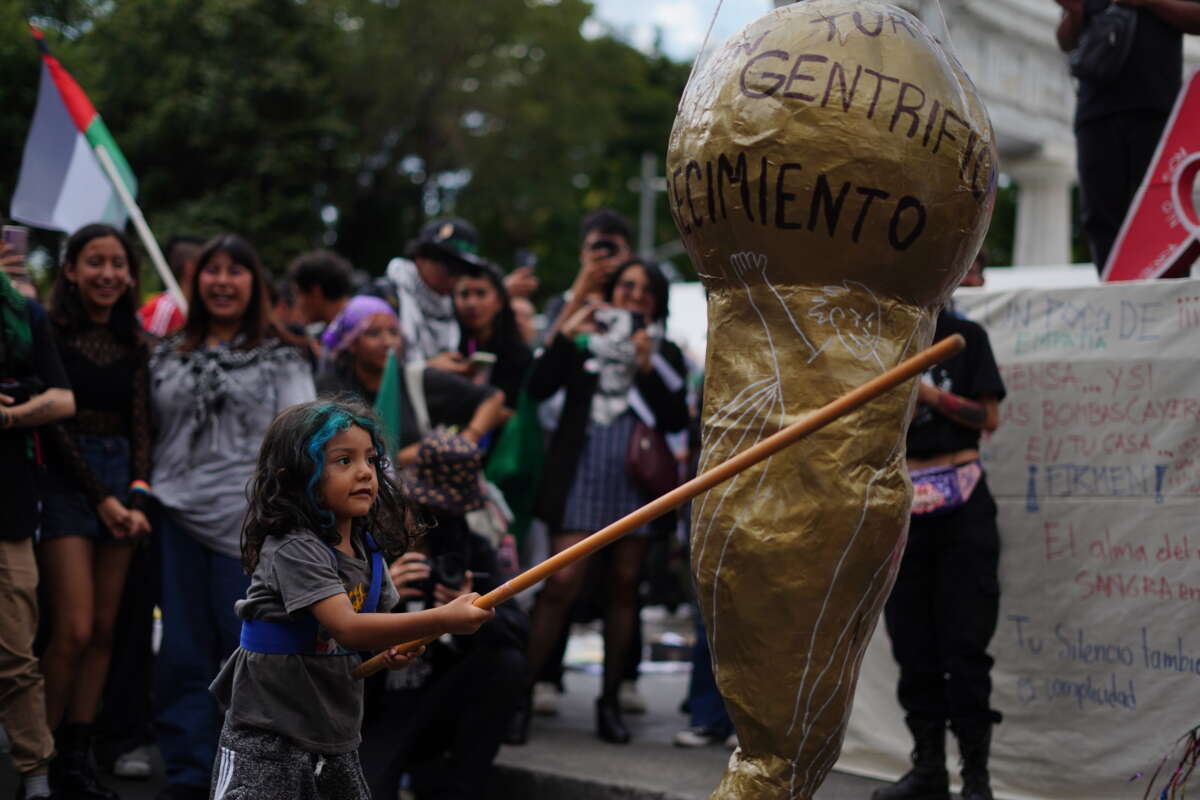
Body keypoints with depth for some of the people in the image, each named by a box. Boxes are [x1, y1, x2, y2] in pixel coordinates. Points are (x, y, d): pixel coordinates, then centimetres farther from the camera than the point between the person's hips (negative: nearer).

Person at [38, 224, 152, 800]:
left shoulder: (134, 345, 12)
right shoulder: (51, 333, -4)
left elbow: (140, 424, 7)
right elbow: (55, 421, -8)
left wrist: (136, 496, -8)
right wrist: (101, 497, -12)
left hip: (121, 486, 5)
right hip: (65, 479, -5)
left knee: (104, 628, 4)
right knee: (75, 629, -11)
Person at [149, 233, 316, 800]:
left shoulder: (280, 357, 5)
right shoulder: (169, 355, 15)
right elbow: (150, 433, 18)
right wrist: (142, 493, 6)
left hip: (249, 523, -3)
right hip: (177, 519, 3)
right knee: (184, 652, 4)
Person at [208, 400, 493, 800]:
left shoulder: (369, 551, 6)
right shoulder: (292, 550, -19)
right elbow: (346, 628, -31)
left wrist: (396, 649, -4)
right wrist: (441, 620, -37)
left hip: (337, 740, 7)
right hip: (266, 742, -7)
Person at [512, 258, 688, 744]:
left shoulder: (666, 354, 16)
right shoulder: (583, 341, 12)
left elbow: (675, 420, 5)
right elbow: (537, 389, 0)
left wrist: (649, 369, -6)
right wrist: (564, 336, -9)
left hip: (636, 480, 2)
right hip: (580, 472, -2)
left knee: (624, 586, 5)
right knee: (562, 582, -12)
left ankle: (610, 699, 12)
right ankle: (521, 690, -8)